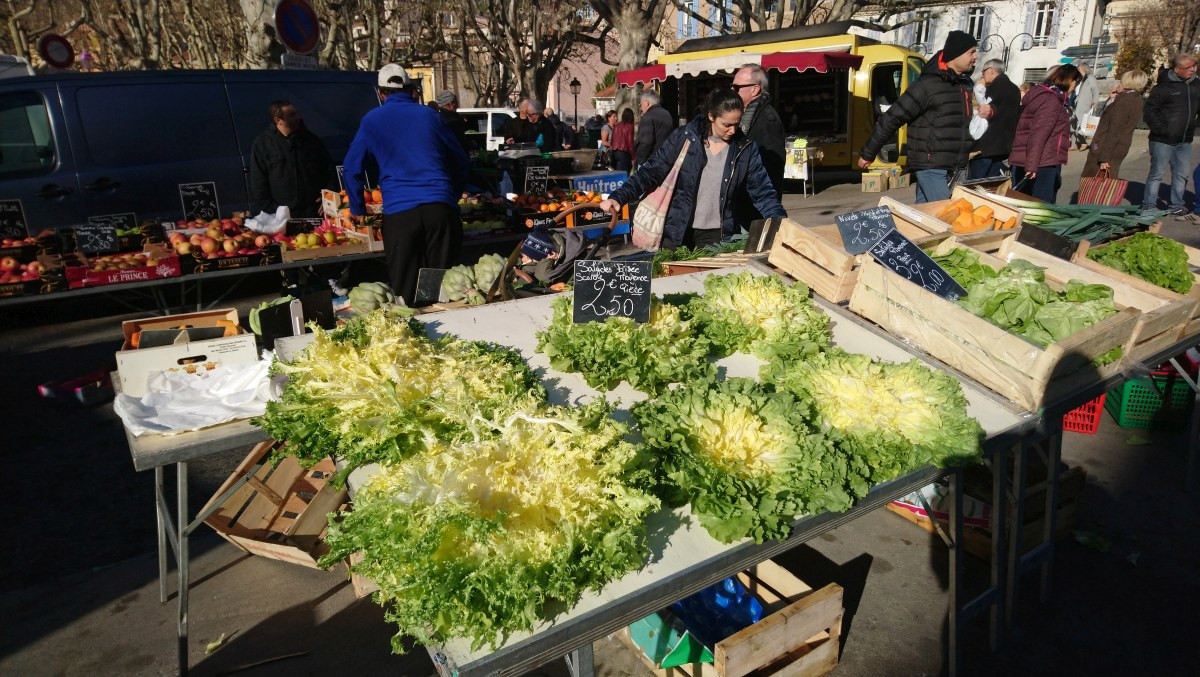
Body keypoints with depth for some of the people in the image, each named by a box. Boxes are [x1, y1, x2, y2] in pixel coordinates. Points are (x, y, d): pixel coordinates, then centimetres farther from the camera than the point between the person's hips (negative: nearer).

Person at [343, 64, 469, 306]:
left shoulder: (371, 120, 11)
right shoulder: (428, 115, 14)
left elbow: (351, 169, 13)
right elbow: (460, 159, 19)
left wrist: (357, 210, 23)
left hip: (398, 211, -1)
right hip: (440, 206, 2)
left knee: (404, 290, 3)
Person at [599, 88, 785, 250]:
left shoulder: (746, 148, -2)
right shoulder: (683, 138, -6)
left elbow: (762, 192, -1)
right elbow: (651, 172, -5)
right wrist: (618, 197, -18)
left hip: (719, 235, 1)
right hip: (678, 233, 0)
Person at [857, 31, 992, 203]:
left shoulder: (967, 85, 13)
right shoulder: (928, 85, -12)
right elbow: (892, 119, -11)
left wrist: (987, 111, 5)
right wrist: (868, 154, -8)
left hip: (954, 168, 7)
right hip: (931, 167, -7)